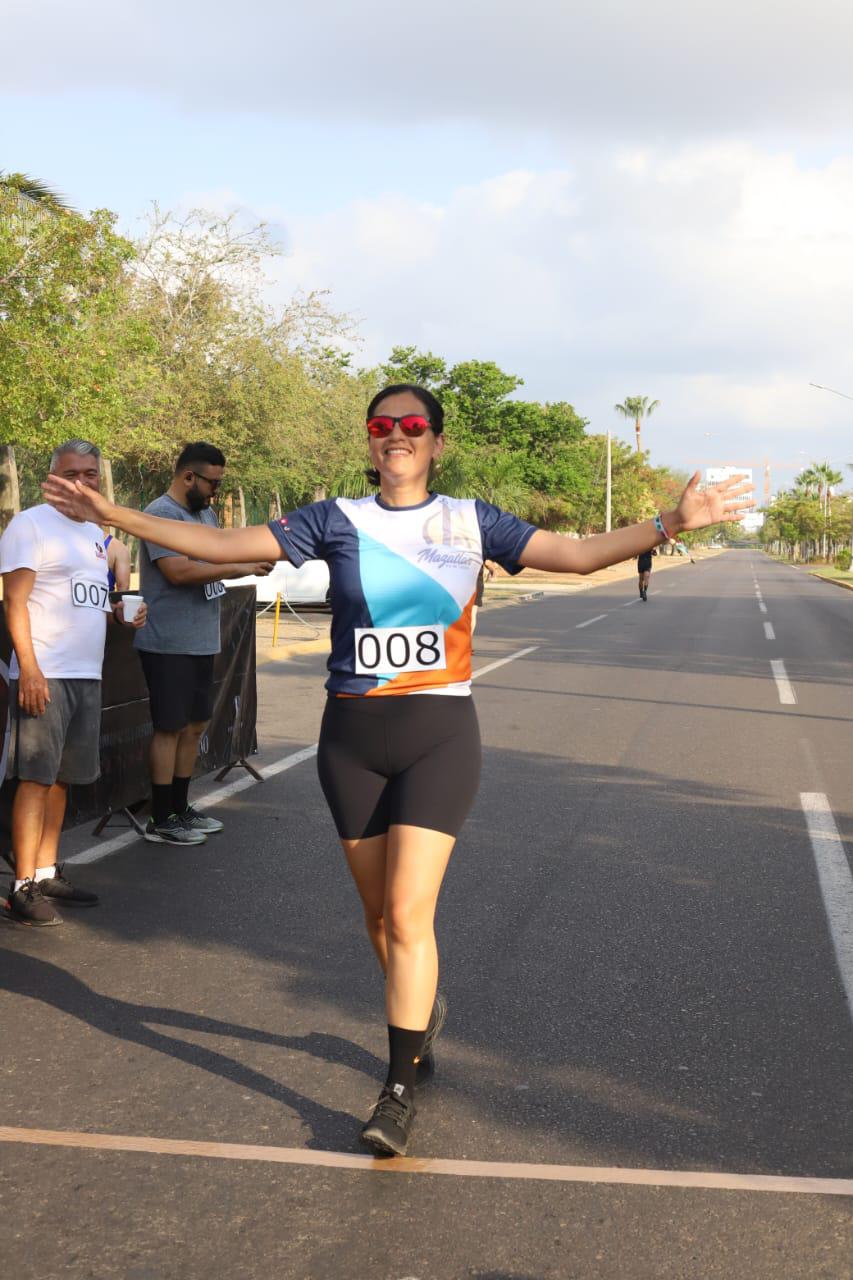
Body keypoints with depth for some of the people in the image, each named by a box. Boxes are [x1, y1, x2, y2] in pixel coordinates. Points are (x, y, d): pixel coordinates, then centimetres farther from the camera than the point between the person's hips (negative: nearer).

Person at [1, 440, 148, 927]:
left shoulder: (96, 534, 19)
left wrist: (119, 614, 7)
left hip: (87, 675, 8)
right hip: (44, 676, -7)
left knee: (61, 778, 10)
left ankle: (48, 872, 18)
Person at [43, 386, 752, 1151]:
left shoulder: (471, 522, 2)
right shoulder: (338, 521, 3)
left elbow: (579, 555, -4)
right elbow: (221, 544, 1)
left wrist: (672, 523, -15)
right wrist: (113, 515, -4)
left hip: (438, 734, -2)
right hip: (352, 736, 2)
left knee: (408, 916, -9)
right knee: (380, 915, 14)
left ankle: (400, 1094, 3)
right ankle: (422, 1011, 43)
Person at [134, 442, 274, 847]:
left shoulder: (206, 514, 15)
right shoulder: (161, 514, -14)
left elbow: (218, 557, 24)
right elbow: (178, 571, -25)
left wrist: (258, 554, 4)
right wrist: (238, 568, -22)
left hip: (201, 643, 9)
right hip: (169, 644, -9)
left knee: (194, 726, 14)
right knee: (170, 728, -3)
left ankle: (180, 809, 25)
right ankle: (160, 821, 5)